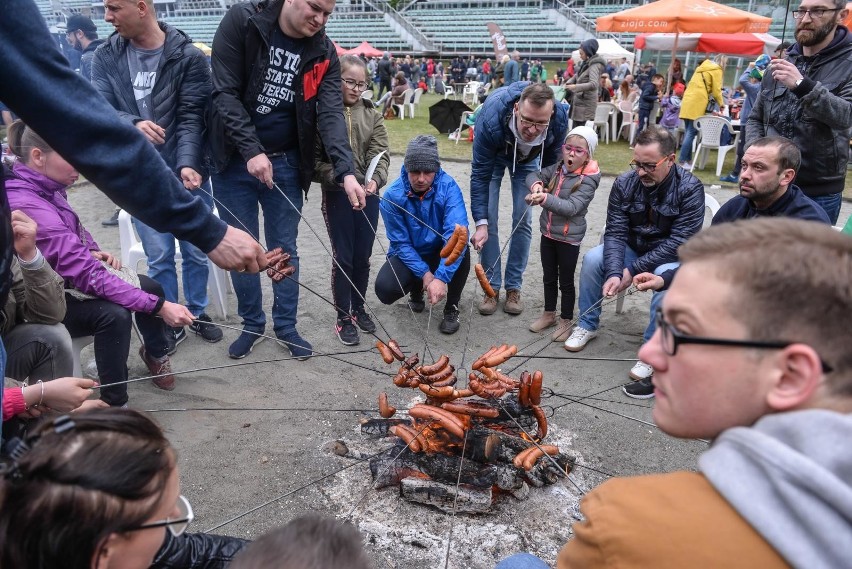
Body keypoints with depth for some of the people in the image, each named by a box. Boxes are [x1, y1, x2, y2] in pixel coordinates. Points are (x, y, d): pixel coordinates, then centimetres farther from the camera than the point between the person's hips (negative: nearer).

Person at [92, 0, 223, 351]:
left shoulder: (188, 56, -6)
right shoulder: (105, 58, 2)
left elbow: (191, 117, -12)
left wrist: (188, 164, -26)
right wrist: (133, 124, -29)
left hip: (187, 173, -1)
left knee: (196, 251, 11)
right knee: (159, 256, 8)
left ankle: (197, 313, 31)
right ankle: (170, 322, 26)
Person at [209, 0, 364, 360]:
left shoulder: (323, 53, -4)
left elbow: (331, 113, -14)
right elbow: (225, 92, -15)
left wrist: (345, 171, -28)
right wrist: (251, 151, -24)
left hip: (286, 163, 2)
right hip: (234, 159, -1)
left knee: (284, 249, 9)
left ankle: (286, 326, 24)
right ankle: (252, 324, 26)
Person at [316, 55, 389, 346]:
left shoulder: (372, 115, 7)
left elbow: (380, 154, 0)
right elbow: (314, 158, -7)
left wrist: (375, 179, -19)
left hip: (368, 194, 3)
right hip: (337, 195, -3)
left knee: (363, 257, 12)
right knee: (343, 257, 3)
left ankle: (359, 308, 31)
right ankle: (343, 317, 16)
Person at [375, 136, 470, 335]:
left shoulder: (448, 187, -24)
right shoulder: (393, 195, -20)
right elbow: (400, 243, -15)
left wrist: (441, 278, -44)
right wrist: (425, 274, -27)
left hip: (440, 252, -1)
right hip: (409, 255, 1)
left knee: (461, 252, -34)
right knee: (384, 289, -25)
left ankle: (452, 308, -6)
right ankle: (416, 289, 15)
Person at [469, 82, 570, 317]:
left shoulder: (560, 119, -35)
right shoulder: (491, 119, -43)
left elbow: (550, 161, -12)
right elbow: (480, 174, -34)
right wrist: (480, 223, -38)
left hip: (528, 158, 2)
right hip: (493, 156, -2)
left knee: (523, 220, -2)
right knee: (489, 220, -9)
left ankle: (513, 287, 10)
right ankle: (492, 287, 4)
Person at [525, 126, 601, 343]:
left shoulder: (588, 179, -18)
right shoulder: (558, 168, 0)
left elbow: (571, 207, -29)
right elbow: (534, 175, 8)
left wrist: (545, 198, -41)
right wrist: (536, 184, -16)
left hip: (569, 238, -6)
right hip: (548, 232, 6)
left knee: (566, 281, 8)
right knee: (549, 277, 19)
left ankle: (566, 321, 24)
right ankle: (549, 314, 37)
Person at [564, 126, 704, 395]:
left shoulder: (690, 188, -22)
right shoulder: (624, 183, -12)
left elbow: (679, 242, -25)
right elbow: (615, 232, -14)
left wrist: (633, 270, -27)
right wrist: (614, 272, -32)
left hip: (671, 256, -4)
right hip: (633, 248, 4)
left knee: (666, 277, -35)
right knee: (592, 259, -19)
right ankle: (587, 326, 1)